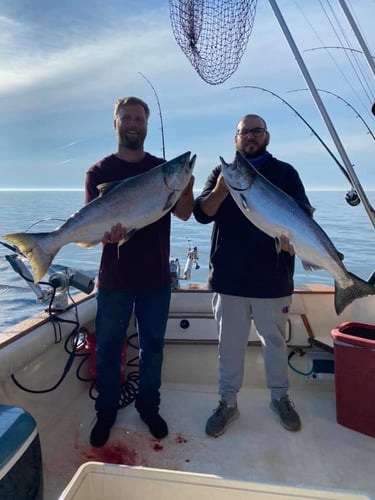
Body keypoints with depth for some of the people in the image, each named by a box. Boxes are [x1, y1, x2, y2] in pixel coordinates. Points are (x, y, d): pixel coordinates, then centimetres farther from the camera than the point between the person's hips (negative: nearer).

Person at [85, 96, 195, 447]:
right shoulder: (99, 172, 1)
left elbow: (183, 214, -1)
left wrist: (186, 187, -22)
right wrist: (105, 233, -28)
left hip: (156, 277, 2)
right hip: (115, 278, -1)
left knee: (152, 346, 13)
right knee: (108, 347, 9)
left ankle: (148, 407, 33)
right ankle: (106, 412, 30)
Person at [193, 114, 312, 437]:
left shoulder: (285, 173, 5)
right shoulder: (221, 172, 7)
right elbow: (201, 214, -5)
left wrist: (293, 240, -20)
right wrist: (221, 189, -23)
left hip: (273, 277, 0)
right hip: (229, 277, 1)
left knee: (275, 340, 15)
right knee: (230, 343, 10)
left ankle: (280, 396, 35)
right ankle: (228, 401, 26)